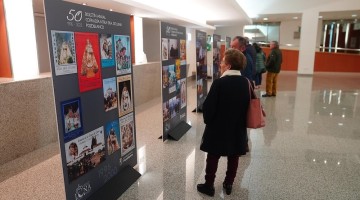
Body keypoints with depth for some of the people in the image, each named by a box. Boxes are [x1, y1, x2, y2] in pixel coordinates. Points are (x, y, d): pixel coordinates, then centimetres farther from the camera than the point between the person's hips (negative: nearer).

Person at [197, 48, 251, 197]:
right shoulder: (246, 82, -2)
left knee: (213, 157, 10)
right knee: (233, 157, 17)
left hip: (218, 128, -5)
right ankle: (229, 184, 31)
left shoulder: (219, 83, -19)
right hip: (238, 128, 5)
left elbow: (208, 106, -17)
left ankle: (209, 185, 22)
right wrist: (240, 121, 15)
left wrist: (208, 120, 1)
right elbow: (248, 105, 6)